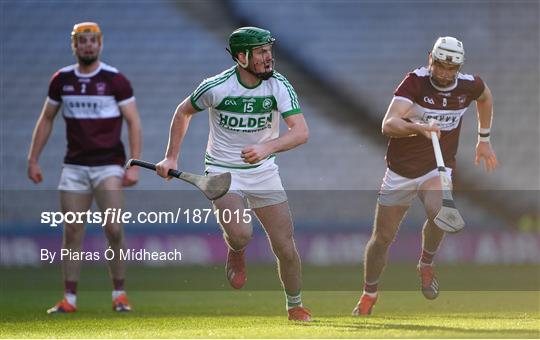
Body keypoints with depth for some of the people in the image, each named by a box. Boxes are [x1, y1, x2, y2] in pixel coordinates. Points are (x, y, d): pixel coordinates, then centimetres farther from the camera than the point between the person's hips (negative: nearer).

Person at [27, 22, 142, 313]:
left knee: (114, 229, -11)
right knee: (72, 233, 1)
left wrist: (134, 166, -12)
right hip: (74, 166, 3)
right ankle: (69, 299, 6)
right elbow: (46, 120, 15)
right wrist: (33, 160, 10)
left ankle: (119, 294, 2)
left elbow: (133, 122, -4)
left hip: (108, 164, -3)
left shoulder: (114, 80, -4)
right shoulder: (62, 80, 6)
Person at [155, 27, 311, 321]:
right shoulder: (215, 87, -16)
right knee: (240, 234, -28)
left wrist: (267, 147, -40)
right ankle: (236, 253, 10)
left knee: (285, 248, -1)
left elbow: (301, 131, -23)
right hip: (223, 172, -2)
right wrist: (171, 158, 2)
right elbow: (183, 112, 4)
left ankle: (295, 307, 23)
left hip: (264, 172, 2)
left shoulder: (279, 86, -12)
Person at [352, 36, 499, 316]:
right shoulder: (416, 82, -19)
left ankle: (426, 264, -5)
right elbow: (388, 125, -32)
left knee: (438, 211, -32)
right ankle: (369, 293, 32)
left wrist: (483, 140, 24)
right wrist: (418, 128, -51)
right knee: (382, 238, 8)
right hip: (401, 170, -1)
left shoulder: (469, 86, -7)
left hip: (437, 168, 1)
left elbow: (485, 97, 20)